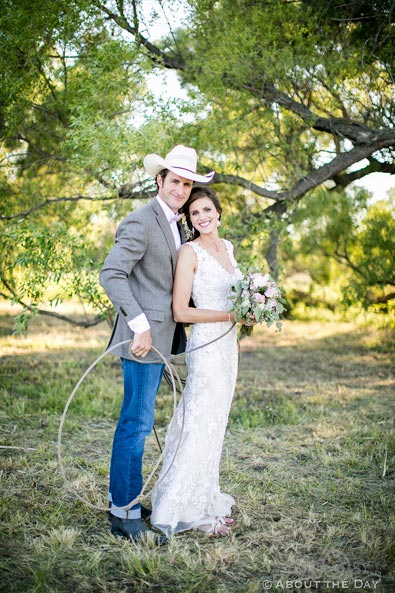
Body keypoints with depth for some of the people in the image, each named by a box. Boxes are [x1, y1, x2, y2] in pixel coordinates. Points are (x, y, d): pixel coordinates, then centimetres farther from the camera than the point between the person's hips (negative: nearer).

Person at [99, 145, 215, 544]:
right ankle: (125, 514, 6)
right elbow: (111, 274, -21)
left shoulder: (173, 225, 16)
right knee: (137, 422, -4)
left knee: (135, 420, 16)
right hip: (144, 336, -9)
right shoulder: (141, 222, -13)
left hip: (161, 335, 10)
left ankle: (120, 496, 29)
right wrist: (140, 326, -25)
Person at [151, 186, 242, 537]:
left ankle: (205, 498, 26)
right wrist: (231, 315, -17)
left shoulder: (227, 247, 12)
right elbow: (181, 312, -16)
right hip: (206, 344, -8)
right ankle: (189, 509, 10)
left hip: (227, 343, 8)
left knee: (215, 423, 14)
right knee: (202, 424, -3)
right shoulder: (190, 252, -12)